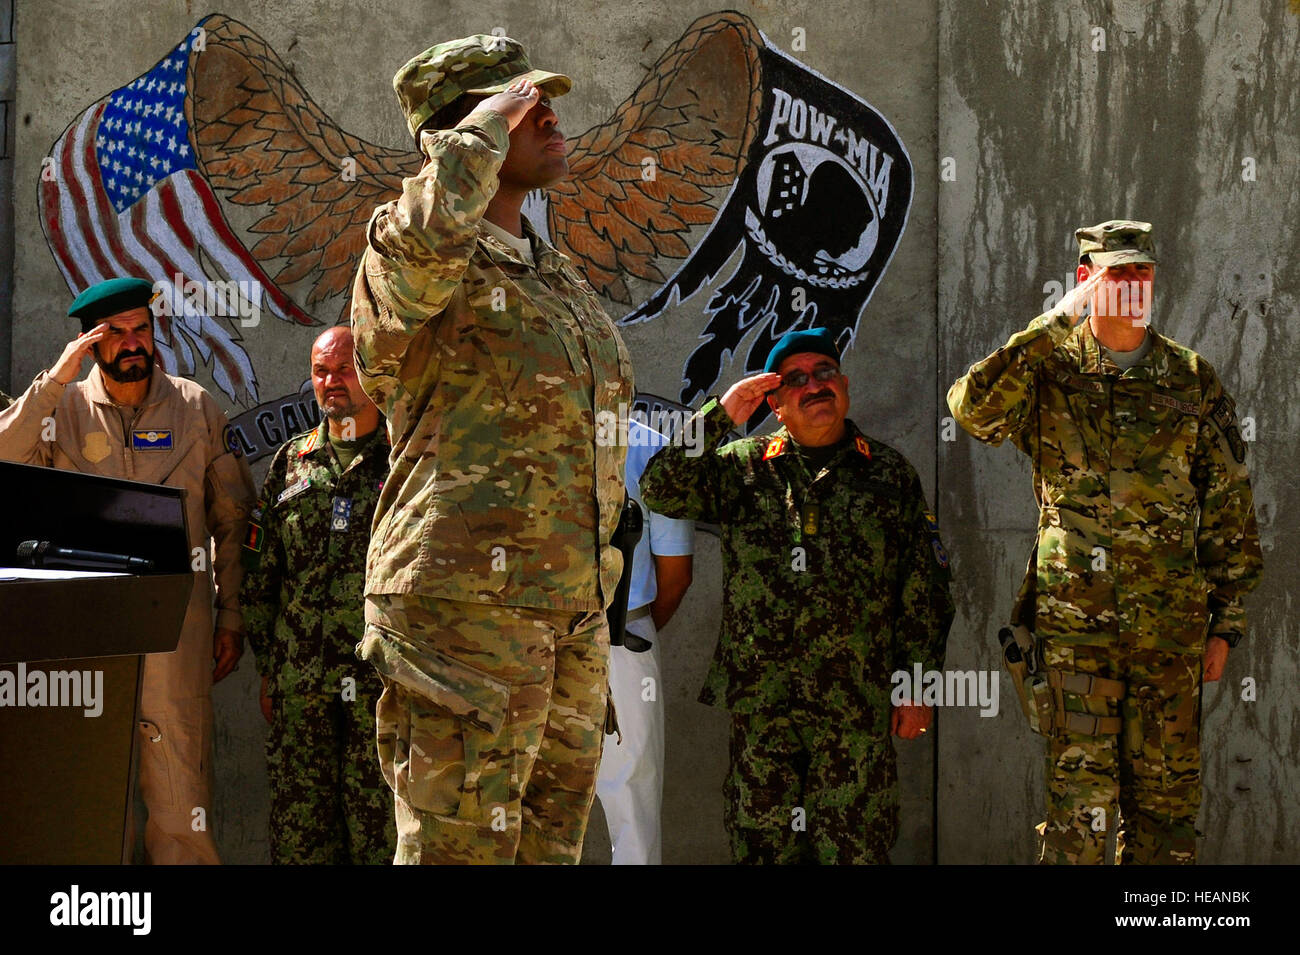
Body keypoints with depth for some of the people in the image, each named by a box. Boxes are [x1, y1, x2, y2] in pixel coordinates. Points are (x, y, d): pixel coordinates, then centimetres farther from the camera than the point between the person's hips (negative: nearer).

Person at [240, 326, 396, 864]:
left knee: (379, 833, -4)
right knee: (297, 833, 4)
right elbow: (260, 576, 17)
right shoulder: (291, 463, 15)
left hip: (383, 678, -3)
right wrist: (268, 671, 12)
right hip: (300, 683, 3)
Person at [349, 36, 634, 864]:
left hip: (571, 617, 8)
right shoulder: (409, 260, -6)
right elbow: (431, 230, -34)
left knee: (551, 842, 12)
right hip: (465, 608, -8)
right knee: (458, 846, -6)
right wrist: (490, 121, -16)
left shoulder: (561, 278, 20)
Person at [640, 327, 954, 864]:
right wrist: (720, 416, -5)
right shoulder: (744, 466, 11)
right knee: (762, 842, 3)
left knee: (855, 846, -4)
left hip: (856, 707, -1)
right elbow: (661, 492, -2)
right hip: (758, 701, 1)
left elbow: (924, 587, 10)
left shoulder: (888, 472, 10)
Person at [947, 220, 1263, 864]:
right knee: (1079, 793, -5)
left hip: (1170, 624, 2)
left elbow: (1229, 511, 10)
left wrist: (1225, 622, 6)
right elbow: (973, 408, -19)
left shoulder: (1193, 382, 8)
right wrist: (1055, 324, -20)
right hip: (1073, 619, -2)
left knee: (1166, 793, 8)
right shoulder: (1049, 370, 2)